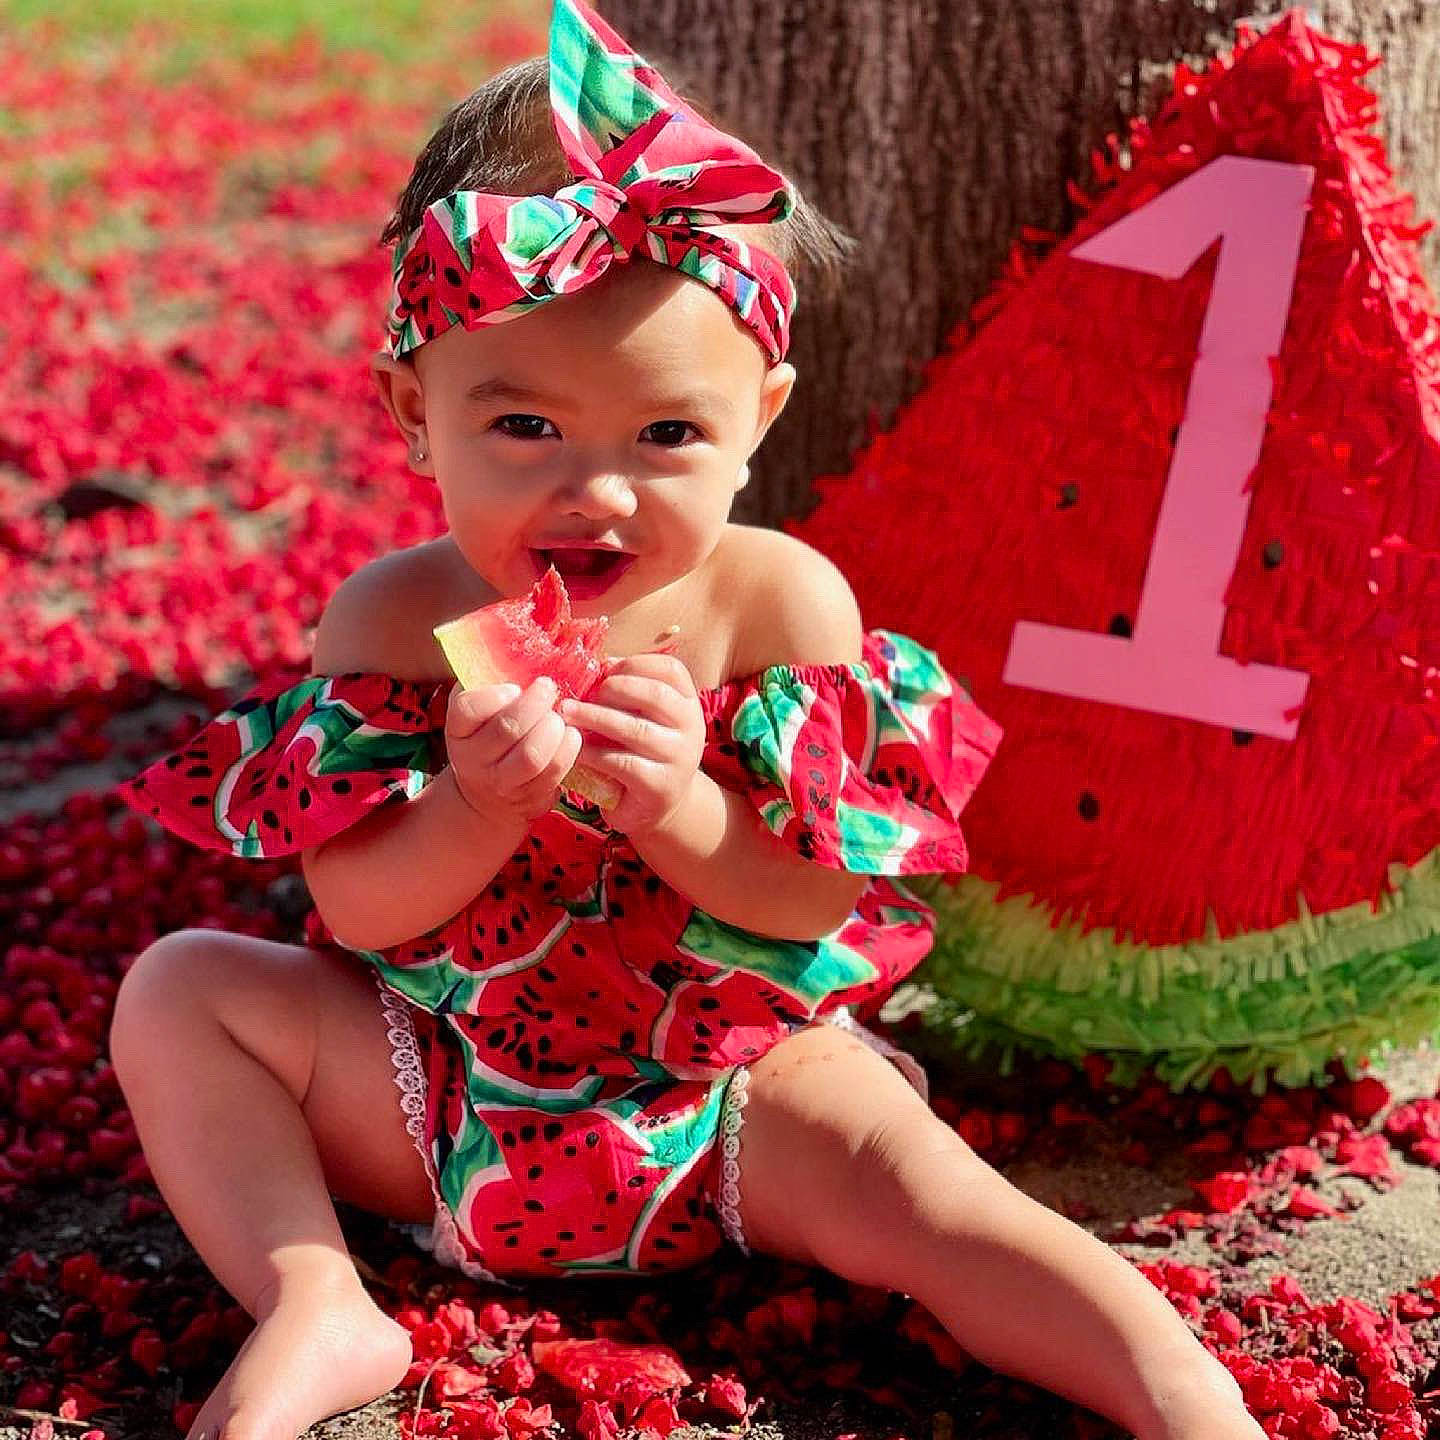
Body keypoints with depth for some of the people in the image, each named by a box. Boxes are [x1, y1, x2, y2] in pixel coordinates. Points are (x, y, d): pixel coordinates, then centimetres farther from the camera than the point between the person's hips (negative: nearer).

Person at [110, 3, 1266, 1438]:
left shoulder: (785, 601, -14)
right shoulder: (395, 617, -12)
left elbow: (816, 905, -14)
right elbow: (357, 911, -13)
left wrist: (680, 812, -35)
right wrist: (478, 809, -34)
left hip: (723, 1076, -2)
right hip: (443, 1085, 2)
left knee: (906, 1183, -25)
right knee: (179, 990, -10)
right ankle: (311, 1310, -17)